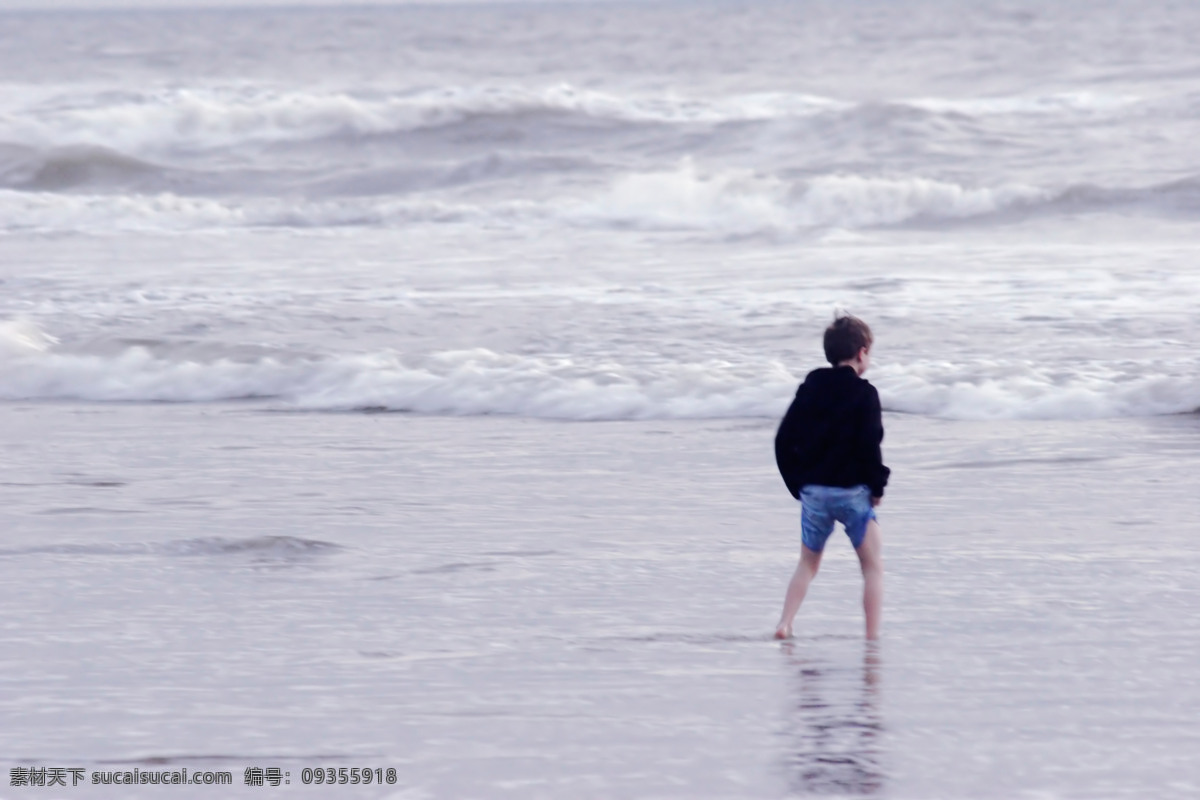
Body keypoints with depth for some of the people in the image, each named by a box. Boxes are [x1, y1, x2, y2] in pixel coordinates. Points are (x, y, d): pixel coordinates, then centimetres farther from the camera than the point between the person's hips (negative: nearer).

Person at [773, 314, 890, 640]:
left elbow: (784, 439, 6)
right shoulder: (864, 394, -9)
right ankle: (873, 637, 0)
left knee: (808, 562, 18)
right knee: (872, 565, 6)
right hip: (851, 491, -4)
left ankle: (784, 625, 4)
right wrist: (877, 486, -3)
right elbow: (869, 446, -16)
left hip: (812, 490, 4)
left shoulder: (810, 388, 7)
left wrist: (797, 482, 14)